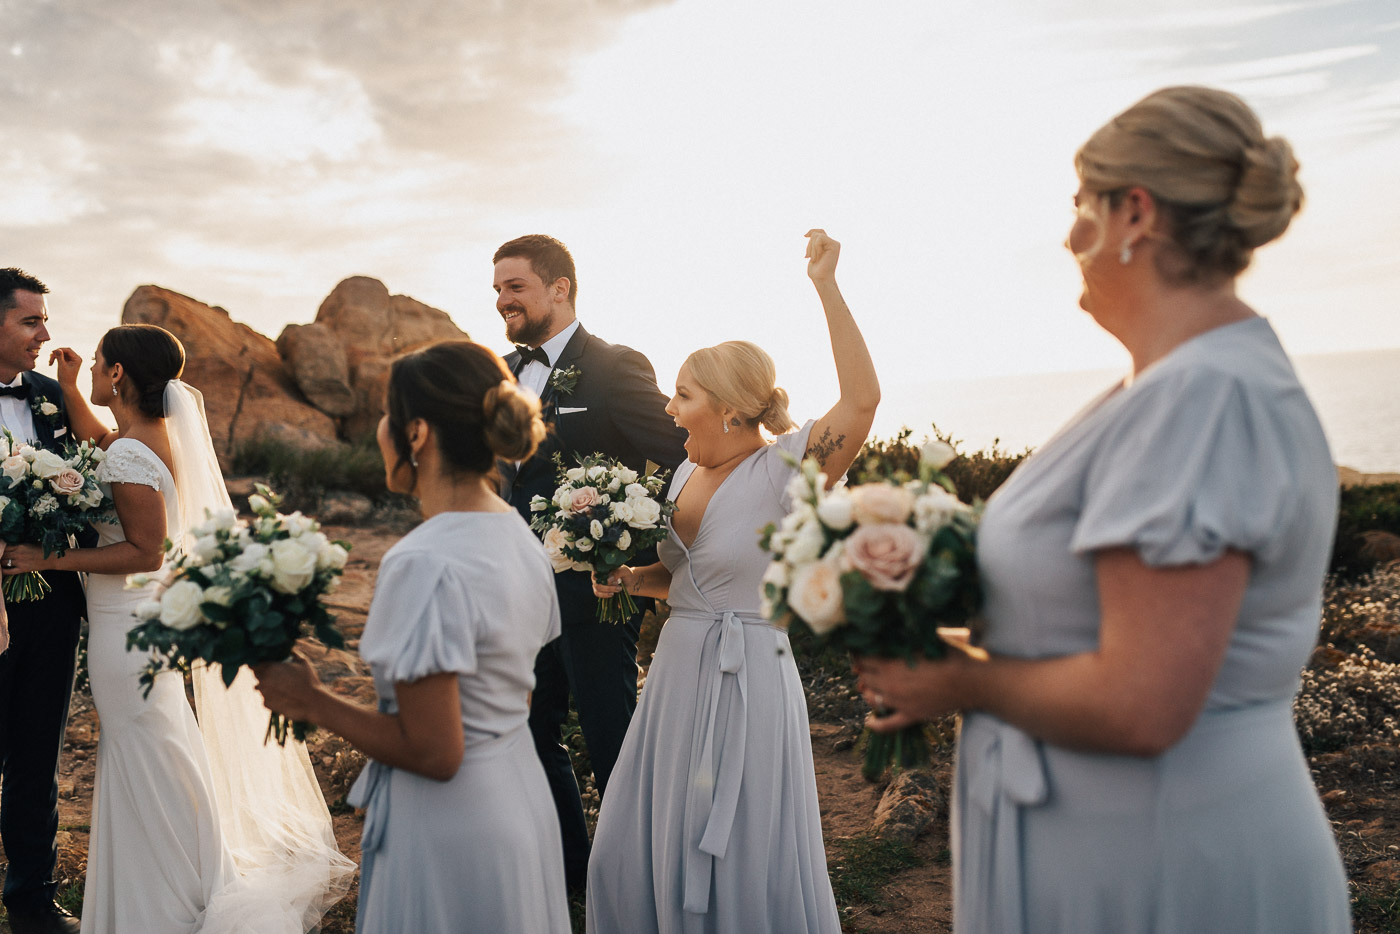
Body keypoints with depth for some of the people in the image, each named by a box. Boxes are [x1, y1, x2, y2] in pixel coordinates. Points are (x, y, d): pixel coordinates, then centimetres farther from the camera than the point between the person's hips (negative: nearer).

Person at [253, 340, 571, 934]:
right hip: (521, 802, 8)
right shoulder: (520, 538, 1)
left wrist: (311, 702, -12)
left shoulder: (425, 564, -25)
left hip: (451, 827, -8)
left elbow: (433, 753, -23)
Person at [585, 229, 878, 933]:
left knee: (748, 860, 7)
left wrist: (827, 287, -29)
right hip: (678, 670, 7)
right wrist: (627, 578, 0)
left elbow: (861, 400, -29)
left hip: (747, 677, -7)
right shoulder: (688, 473, 7)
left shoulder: (783, 471, -14)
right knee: (647, 846, 18)